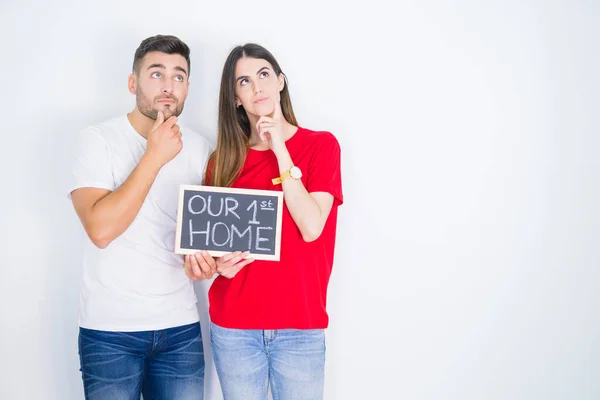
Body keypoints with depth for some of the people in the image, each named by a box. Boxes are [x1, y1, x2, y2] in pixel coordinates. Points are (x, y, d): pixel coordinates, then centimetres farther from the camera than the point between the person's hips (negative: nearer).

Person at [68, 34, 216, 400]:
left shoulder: (200, 149, 4)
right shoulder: (99, 140, -7)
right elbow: (100, 229, -20)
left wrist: (204, 257, -10)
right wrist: (154, 156, -18)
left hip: (181, 328, 3)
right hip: (110, 330, -3)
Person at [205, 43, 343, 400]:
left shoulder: (321, 145, -2)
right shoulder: (224, 159, 4)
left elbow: (311, 227, -14)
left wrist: (280, 151, -14)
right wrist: (219, 263, -11)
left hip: (300, 326, -2)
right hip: (233, 325, 2)